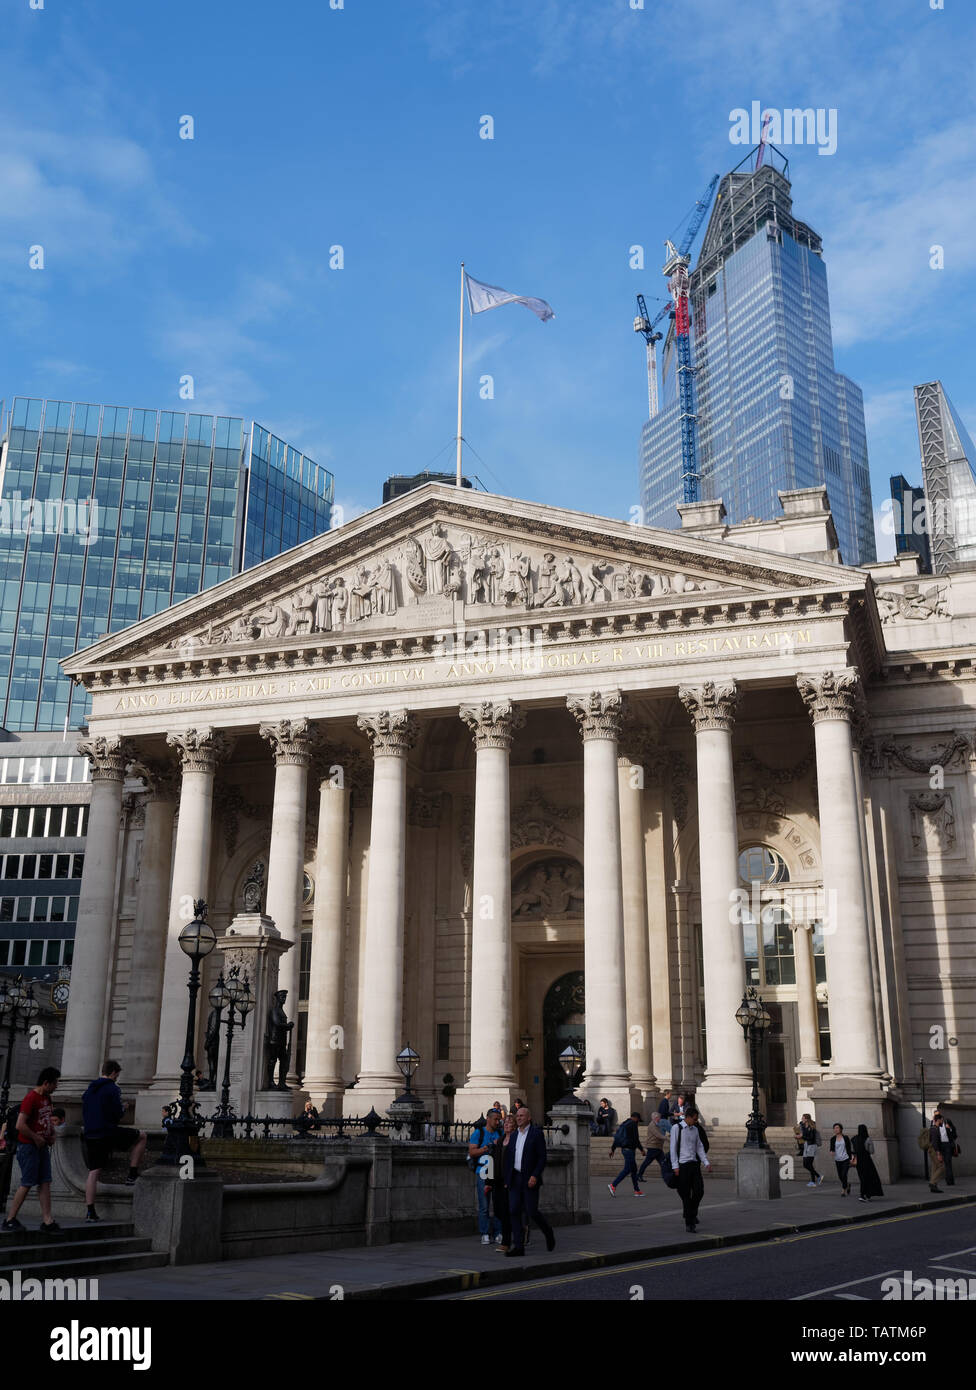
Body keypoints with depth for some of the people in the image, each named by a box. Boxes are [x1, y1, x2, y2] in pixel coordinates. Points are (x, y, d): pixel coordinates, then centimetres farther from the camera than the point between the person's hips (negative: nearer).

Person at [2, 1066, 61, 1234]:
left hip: (42, 1146, 8)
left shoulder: (46, 1098, 11)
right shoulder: (31, 1098, -17)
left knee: (45, 1183, 4)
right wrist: (36, 1139, -16)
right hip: (28, 1147, -8)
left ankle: (47, 1222, 4)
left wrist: (52, 1135, 11)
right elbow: (20, 1125, -24)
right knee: (27, 1184, -3)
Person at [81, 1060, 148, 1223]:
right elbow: (118, 1114, -13)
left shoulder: (89, 1090, 16)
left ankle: (90, 1211, 4)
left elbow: (84, 1113, 21)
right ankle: (132, 1176, 9)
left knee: (93, 1172, 10)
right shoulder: (112, 1088, -8)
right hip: (108, 1133, -7)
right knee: (141, 1136, 12)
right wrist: (124, 1107, 8)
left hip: (90, 1135, 7)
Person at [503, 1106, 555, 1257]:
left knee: (532, 1212, -5)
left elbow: (542, 1157, -8)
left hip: (530, 1179, -5)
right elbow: (508, 1158, 15)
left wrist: (535, 1176, -17)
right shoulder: (514, 1135, 13)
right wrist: (507, 1180, 9)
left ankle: (548, 1233, 22)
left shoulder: (537, 1133, -4)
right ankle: (519, 1246, 2)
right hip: (515, 1179, 5)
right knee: (514, 1211, -2)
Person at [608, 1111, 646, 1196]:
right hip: (629, 1149, -10)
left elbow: (617, 1137, 17)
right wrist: (641, 1149, -7)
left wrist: (612, 1149, 18)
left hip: (624, 1148, 10)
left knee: (634, 1169, 12)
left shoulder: (624, 1124, 16)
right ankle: (613, 1185, -14)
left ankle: (637, 1190, 14)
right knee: (627, 1169, -9)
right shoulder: (633, 1124, -10)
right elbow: (636, 1139, -15)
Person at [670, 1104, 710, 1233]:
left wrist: (706, 1162, 6)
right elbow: (673, 1148, -6)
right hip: (682, 1165, -5)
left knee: (699, 1190, -1)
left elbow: (699, 1147, 18)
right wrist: (675, 1166, -10)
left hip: (694, 1164, 5)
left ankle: (691, 1213, 24)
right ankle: (689, 1223, 6)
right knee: (686, 1194, -2)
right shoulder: (676, 1128, -4)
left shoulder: (695, 1129, 14)